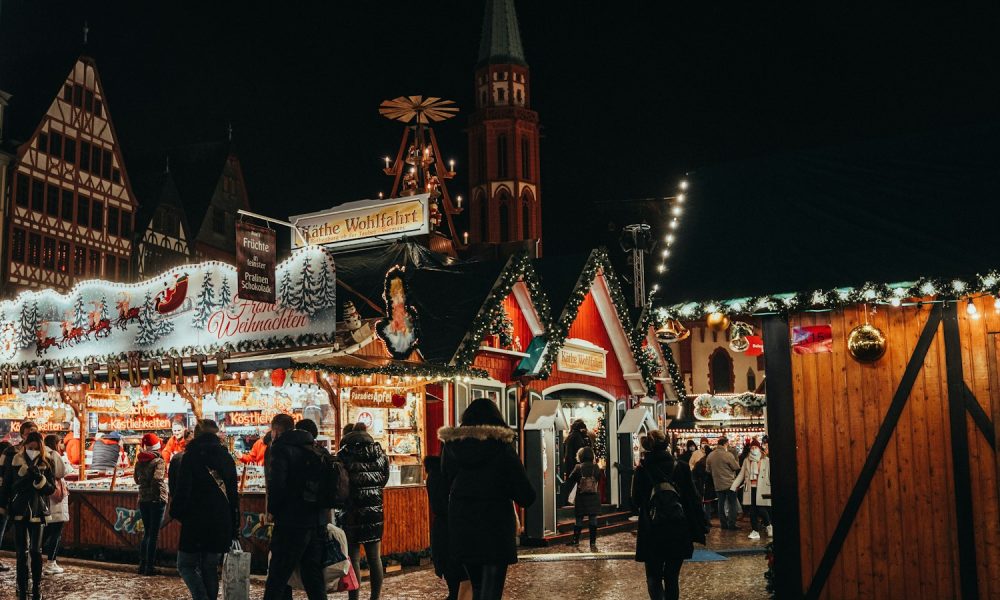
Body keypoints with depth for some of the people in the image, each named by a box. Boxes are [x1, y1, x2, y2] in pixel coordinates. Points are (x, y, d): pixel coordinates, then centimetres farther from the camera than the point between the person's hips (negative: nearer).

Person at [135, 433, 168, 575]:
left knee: (146, 532, 17)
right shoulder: (159, 461, -12)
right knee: (154, 534, 0)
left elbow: (137, 480, 14)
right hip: (157, 499, -6)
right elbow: (157, 478, -25)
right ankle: (150, 567, 1)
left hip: (143, 500, 6)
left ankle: (142, 564, 19)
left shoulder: (139, 462, 5)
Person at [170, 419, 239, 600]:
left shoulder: (190, 457, -5)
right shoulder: (227, 458, 9)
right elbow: (234, 495, 12)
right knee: (210, 568, 14)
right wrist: (234, 528, 17)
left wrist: (176, 512, 7)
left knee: (186, 565, 6)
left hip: (195, 522, -4)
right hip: (221, 524, 4)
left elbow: (182, 491, -11)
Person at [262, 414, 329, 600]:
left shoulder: (280, 448, -8)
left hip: (291, 522, -6)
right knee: (314, 577, 13)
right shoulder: (316, 448, 13)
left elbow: (276, 483, -19)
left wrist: (272, 511, -5)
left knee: (277, 578, 2)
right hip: (319, 521, 7)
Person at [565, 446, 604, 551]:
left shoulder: (578, 468, -7)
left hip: (581, 498, -1)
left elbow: (570, 482, -3)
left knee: (579, 520, 11)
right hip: (594, 498, 1)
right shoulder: (596, 468, -2)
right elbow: (601, 480, 3)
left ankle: (576, 540, 23)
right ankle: (593, 543, 0)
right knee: (593, 520, 2)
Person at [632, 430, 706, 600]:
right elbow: (693, 499, -4)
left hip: (652, 533, -1)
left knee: (654, 577, 10)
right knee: (672, 577, 15)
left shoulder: (642, 470, -8)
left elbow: (636, 500, 3)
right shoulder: (682, 467, -5)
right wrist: (699, 529, 1)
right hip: (678, 533, 1)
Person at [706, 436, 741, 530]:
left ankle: (723, 524, 16)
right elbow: (737, 467, -8)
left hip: (718, 484, 5)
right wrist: (736, 460, 10)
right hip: (729, 483, -5)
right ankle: (731, 524, 4)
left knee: (721, 504, 13)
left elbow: (708, 470, 8)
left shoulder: (710, 455, 0)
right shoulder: (728, 455, -17)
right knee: (732, 504, 5)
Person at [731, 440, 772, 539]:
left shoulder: (766, 460, 0)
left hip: (761, 489, -3)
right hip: (750, 489, 3)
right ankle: (755, 531, 11)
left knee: (761, 510, -7)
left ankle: (769, 525, 20)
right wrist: (733, 486, 2)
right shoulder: (746, 460, 10)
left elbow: (770, 475, -1)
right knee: (752, 511, 3)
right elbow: (741, 475, 9)